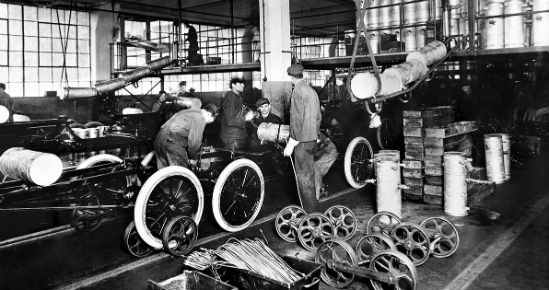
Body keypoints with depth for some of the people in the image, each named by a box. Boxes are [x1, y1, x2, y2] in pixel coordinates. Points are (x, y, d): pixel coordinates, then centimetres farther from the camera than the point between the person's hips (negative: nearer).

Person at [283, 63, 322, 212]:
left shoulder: (298, 91, -14)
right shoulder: (311, 90, 13)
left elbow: (297, 119, -19)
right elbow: (318, 116, 18)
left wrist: (291, 144, -17)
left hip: (302, 139, -9)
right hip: (312, 138, 9)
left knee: (303, 174, -2)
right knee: (309, 172, 18)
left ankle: (308, 209, 4)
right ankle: (312, 203, 29)